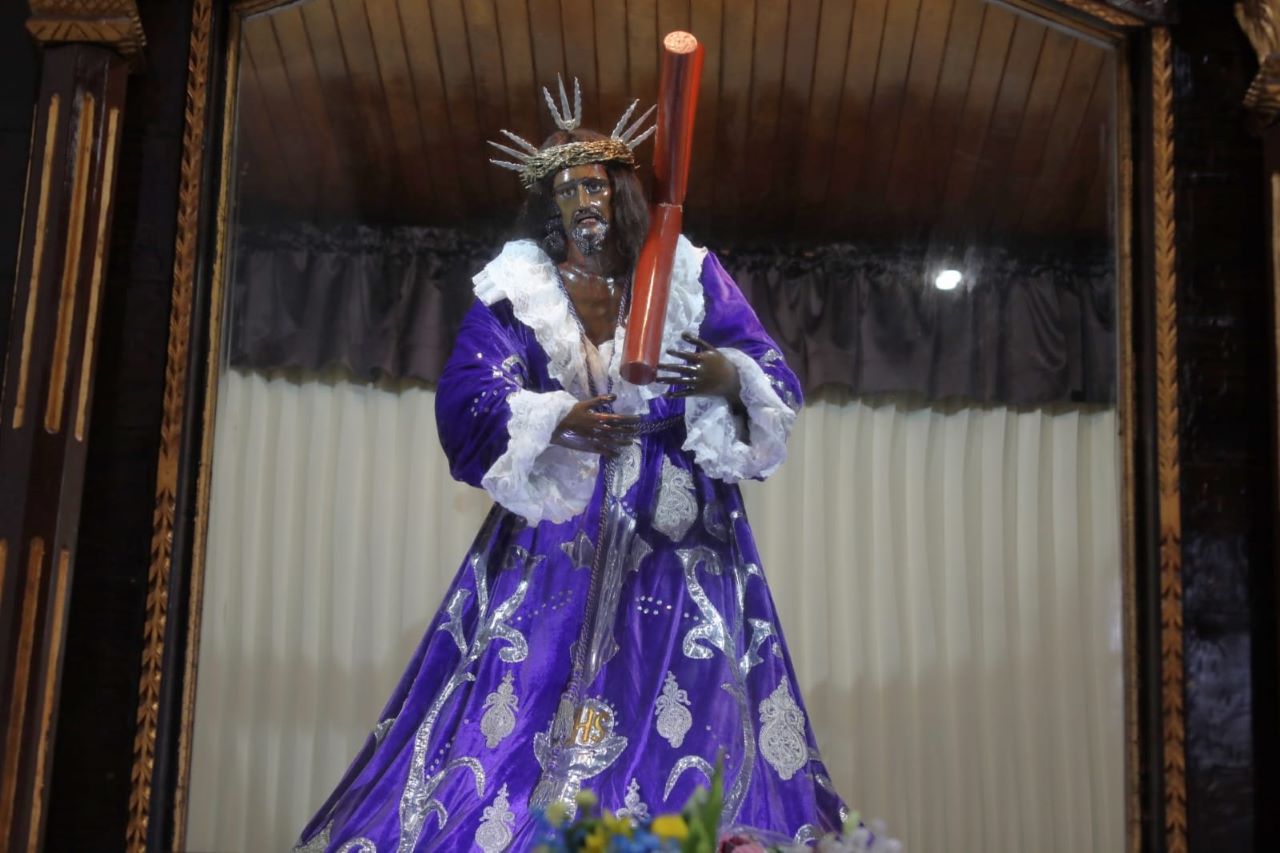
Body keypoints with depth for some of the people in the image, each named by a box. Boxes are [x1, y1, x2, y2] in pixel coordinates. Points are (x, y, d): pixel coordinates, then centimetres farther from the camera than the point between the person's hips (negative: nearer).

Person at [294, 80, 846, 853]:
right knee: (532, 691, -7)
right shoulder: (516, 290, 7)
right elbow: (464, 397, -6)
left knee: (686, 712, -9)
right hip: (555, 531, 1)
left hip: (675, 535, 0)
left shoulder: (690, 276, 6)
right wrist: (560, 418, -23)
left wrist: (729, 376, -23)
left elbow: (778, 383, 1)